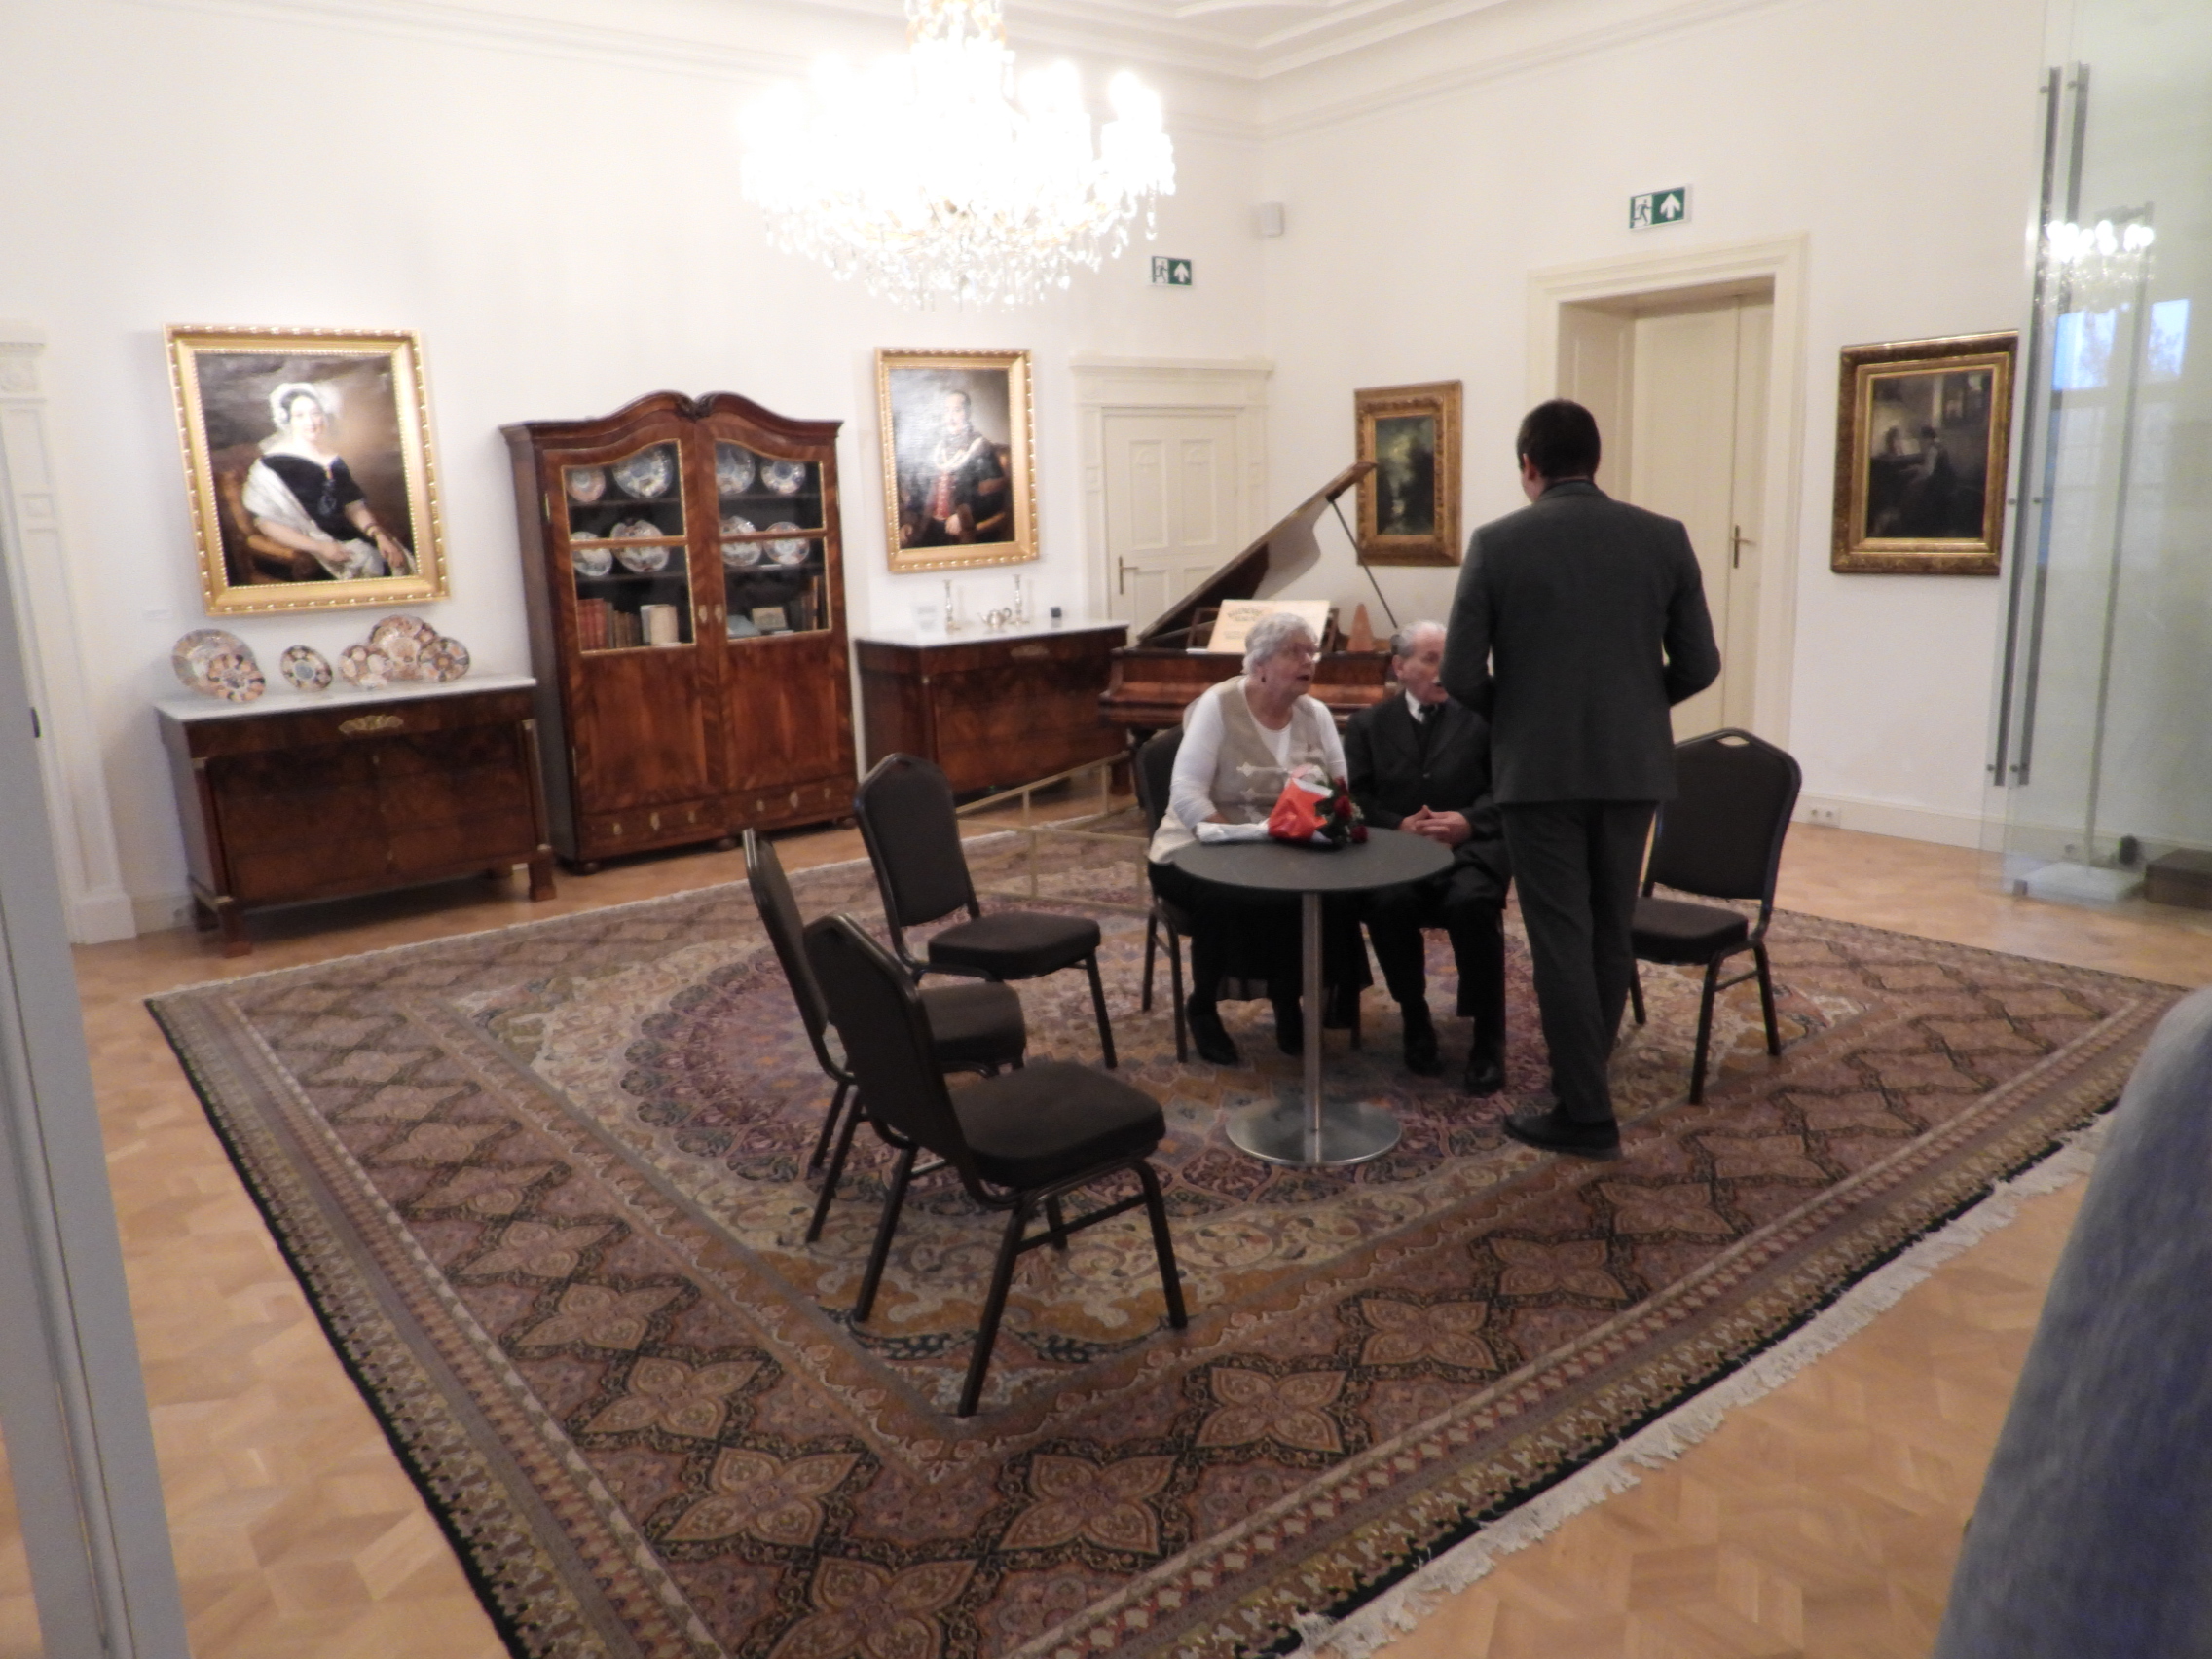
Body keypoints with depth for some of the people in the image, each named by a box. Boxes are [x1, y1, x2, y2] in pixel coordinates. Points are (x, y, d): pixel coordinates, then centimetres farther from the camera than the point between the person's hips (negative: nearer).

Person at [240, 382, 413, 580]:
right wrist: (318, 548, -18)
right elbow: (267, 522, -8)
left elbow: (355, 507, 14)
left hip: (347, 539, 6)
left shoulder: (334, 460, 16)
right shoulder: (273, 465, -3)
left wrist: (379, 535, -6)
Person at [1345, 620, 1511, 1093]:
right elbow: (1356, 799, 4)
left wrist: (1470, 821, -16)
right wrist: (1399, 825, -14)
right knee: (1389, 903, -32)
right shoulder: (1368, 724, 15)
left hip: (1470, 848, -1)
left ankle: (1488, 1040, -16)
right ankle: (1416, 1023, -8)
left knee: (1471, 903, -33)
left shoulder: (1481, 716, 12)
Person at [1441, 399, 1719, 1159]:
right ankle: (1582, 1080, 28)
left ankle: (1586, 1113, 6)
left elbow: (1460, 674, -8)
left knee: (1561, 938, 2)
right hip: (1632, 764, 4)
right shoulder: (1664, 538, 1)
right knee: (1610, 932, 16)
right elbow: (1698, 665, 3)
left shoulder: (1497, 543, -7)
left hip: (1539, 768, -3)